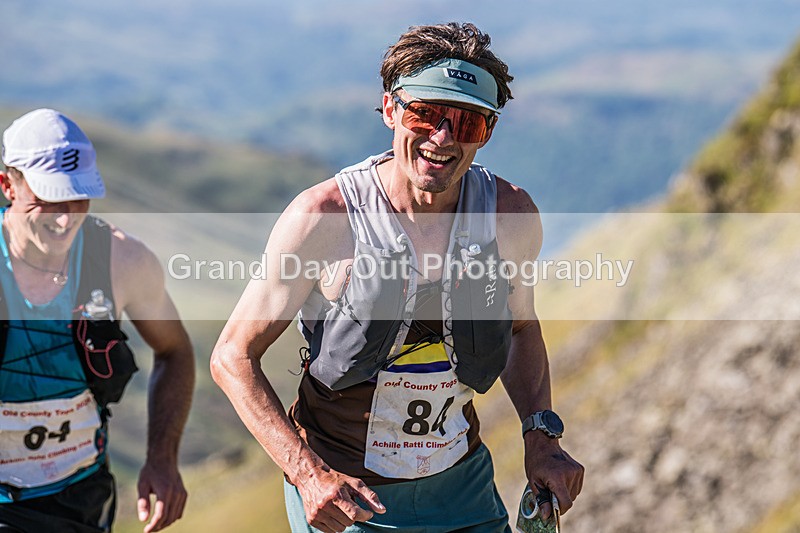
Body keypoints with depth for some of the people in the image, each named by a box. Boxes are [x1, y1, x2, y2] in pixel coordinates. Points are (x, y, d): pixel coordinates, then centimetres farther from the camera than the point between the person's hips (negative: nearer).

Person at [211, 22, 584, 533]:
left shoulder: (512, 215, -8)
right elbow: (234, 357, -13)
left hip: (462, 488, 3)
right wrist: (310, 474, -22)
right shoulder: (323, 218, -19)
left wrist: (542, 435, -1)